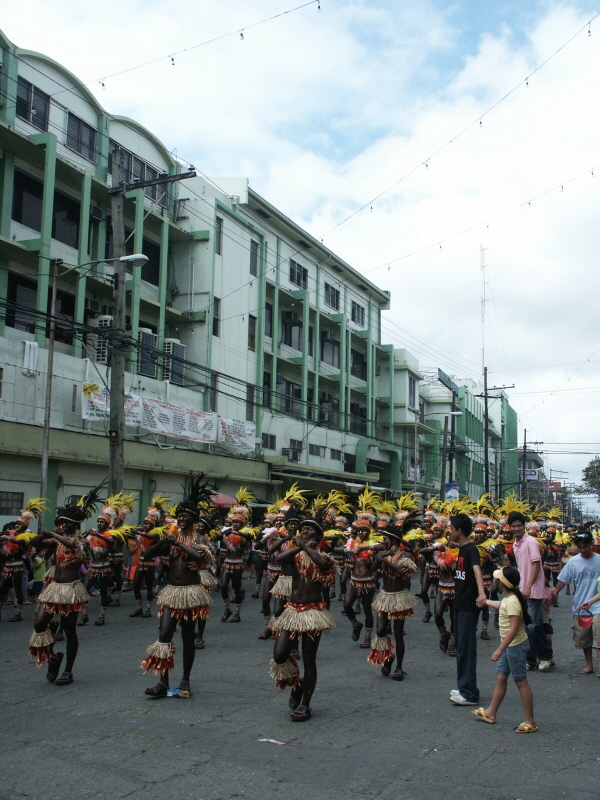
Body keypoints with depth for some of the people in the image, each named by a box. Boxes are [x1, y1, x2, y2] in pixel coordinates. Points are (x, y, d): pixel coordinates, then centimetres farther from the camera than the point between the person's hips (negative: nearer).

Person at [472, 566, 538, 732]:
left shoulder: (512, 602, -24)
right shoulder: (507, 599, 6)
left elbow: (514, 628, -29)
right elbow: (500, 606, 32)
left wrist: (500, 649, -29)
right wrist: (485, 601, 45)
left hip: (516, 645, -10)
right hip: (509, 645, 10)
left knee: (521, 681, -3)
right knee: (500, 677, 15)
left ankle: (530, 722, 4)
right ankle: (491, 713, 25)